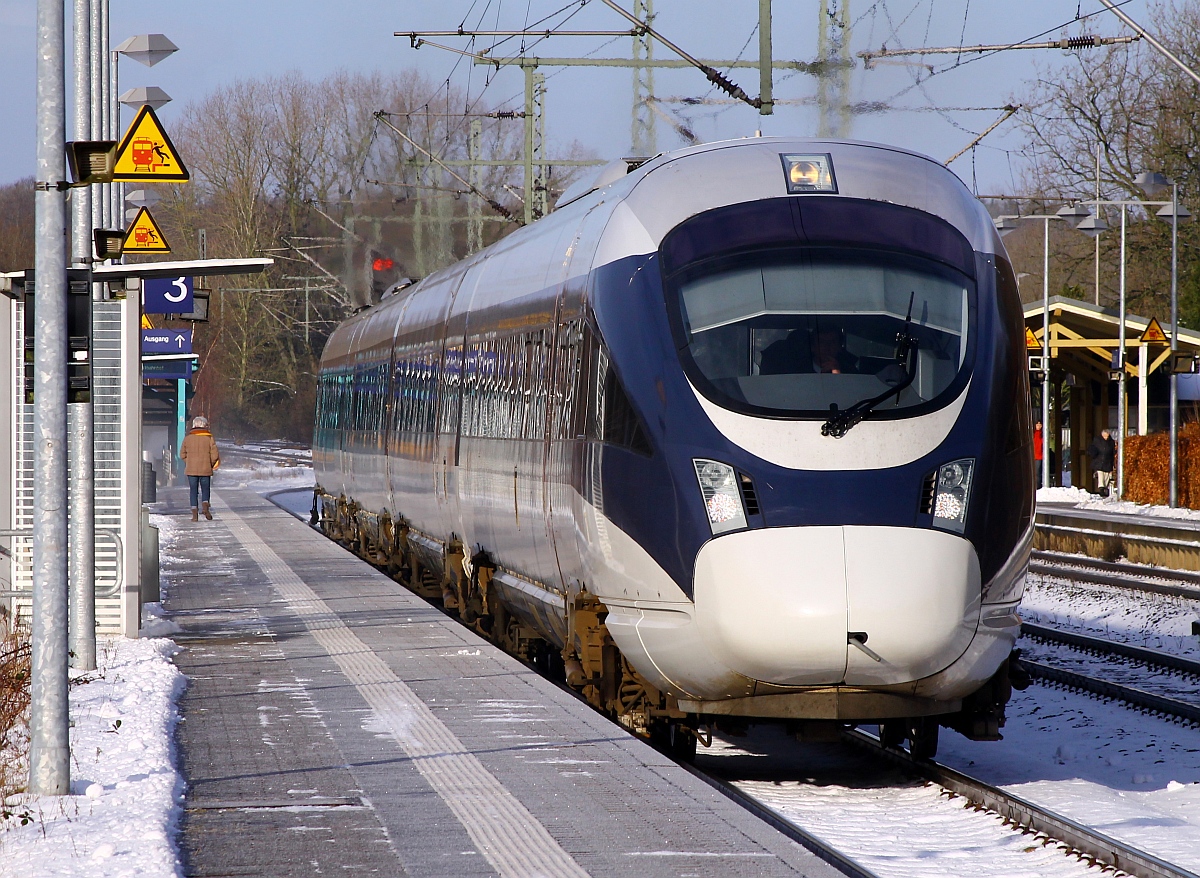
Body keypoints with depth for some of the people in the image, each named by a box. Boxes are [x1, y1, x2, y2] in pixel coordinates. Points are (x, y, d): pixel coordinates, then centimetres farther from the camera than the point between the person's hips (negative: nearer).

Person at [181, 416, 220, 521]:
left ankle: (195, 514, -1)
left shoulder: (188, 438, 2)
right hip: (206, 469, -1)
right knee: (205, 490, 12)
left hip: (191, 470, 1)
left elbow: (183, 454, 5)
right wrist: (211, 465, 11)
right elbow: (215, 455, -5)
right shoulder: (209, 438, -3)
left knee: (193, 492, 6)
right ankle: (206, 507, -12)